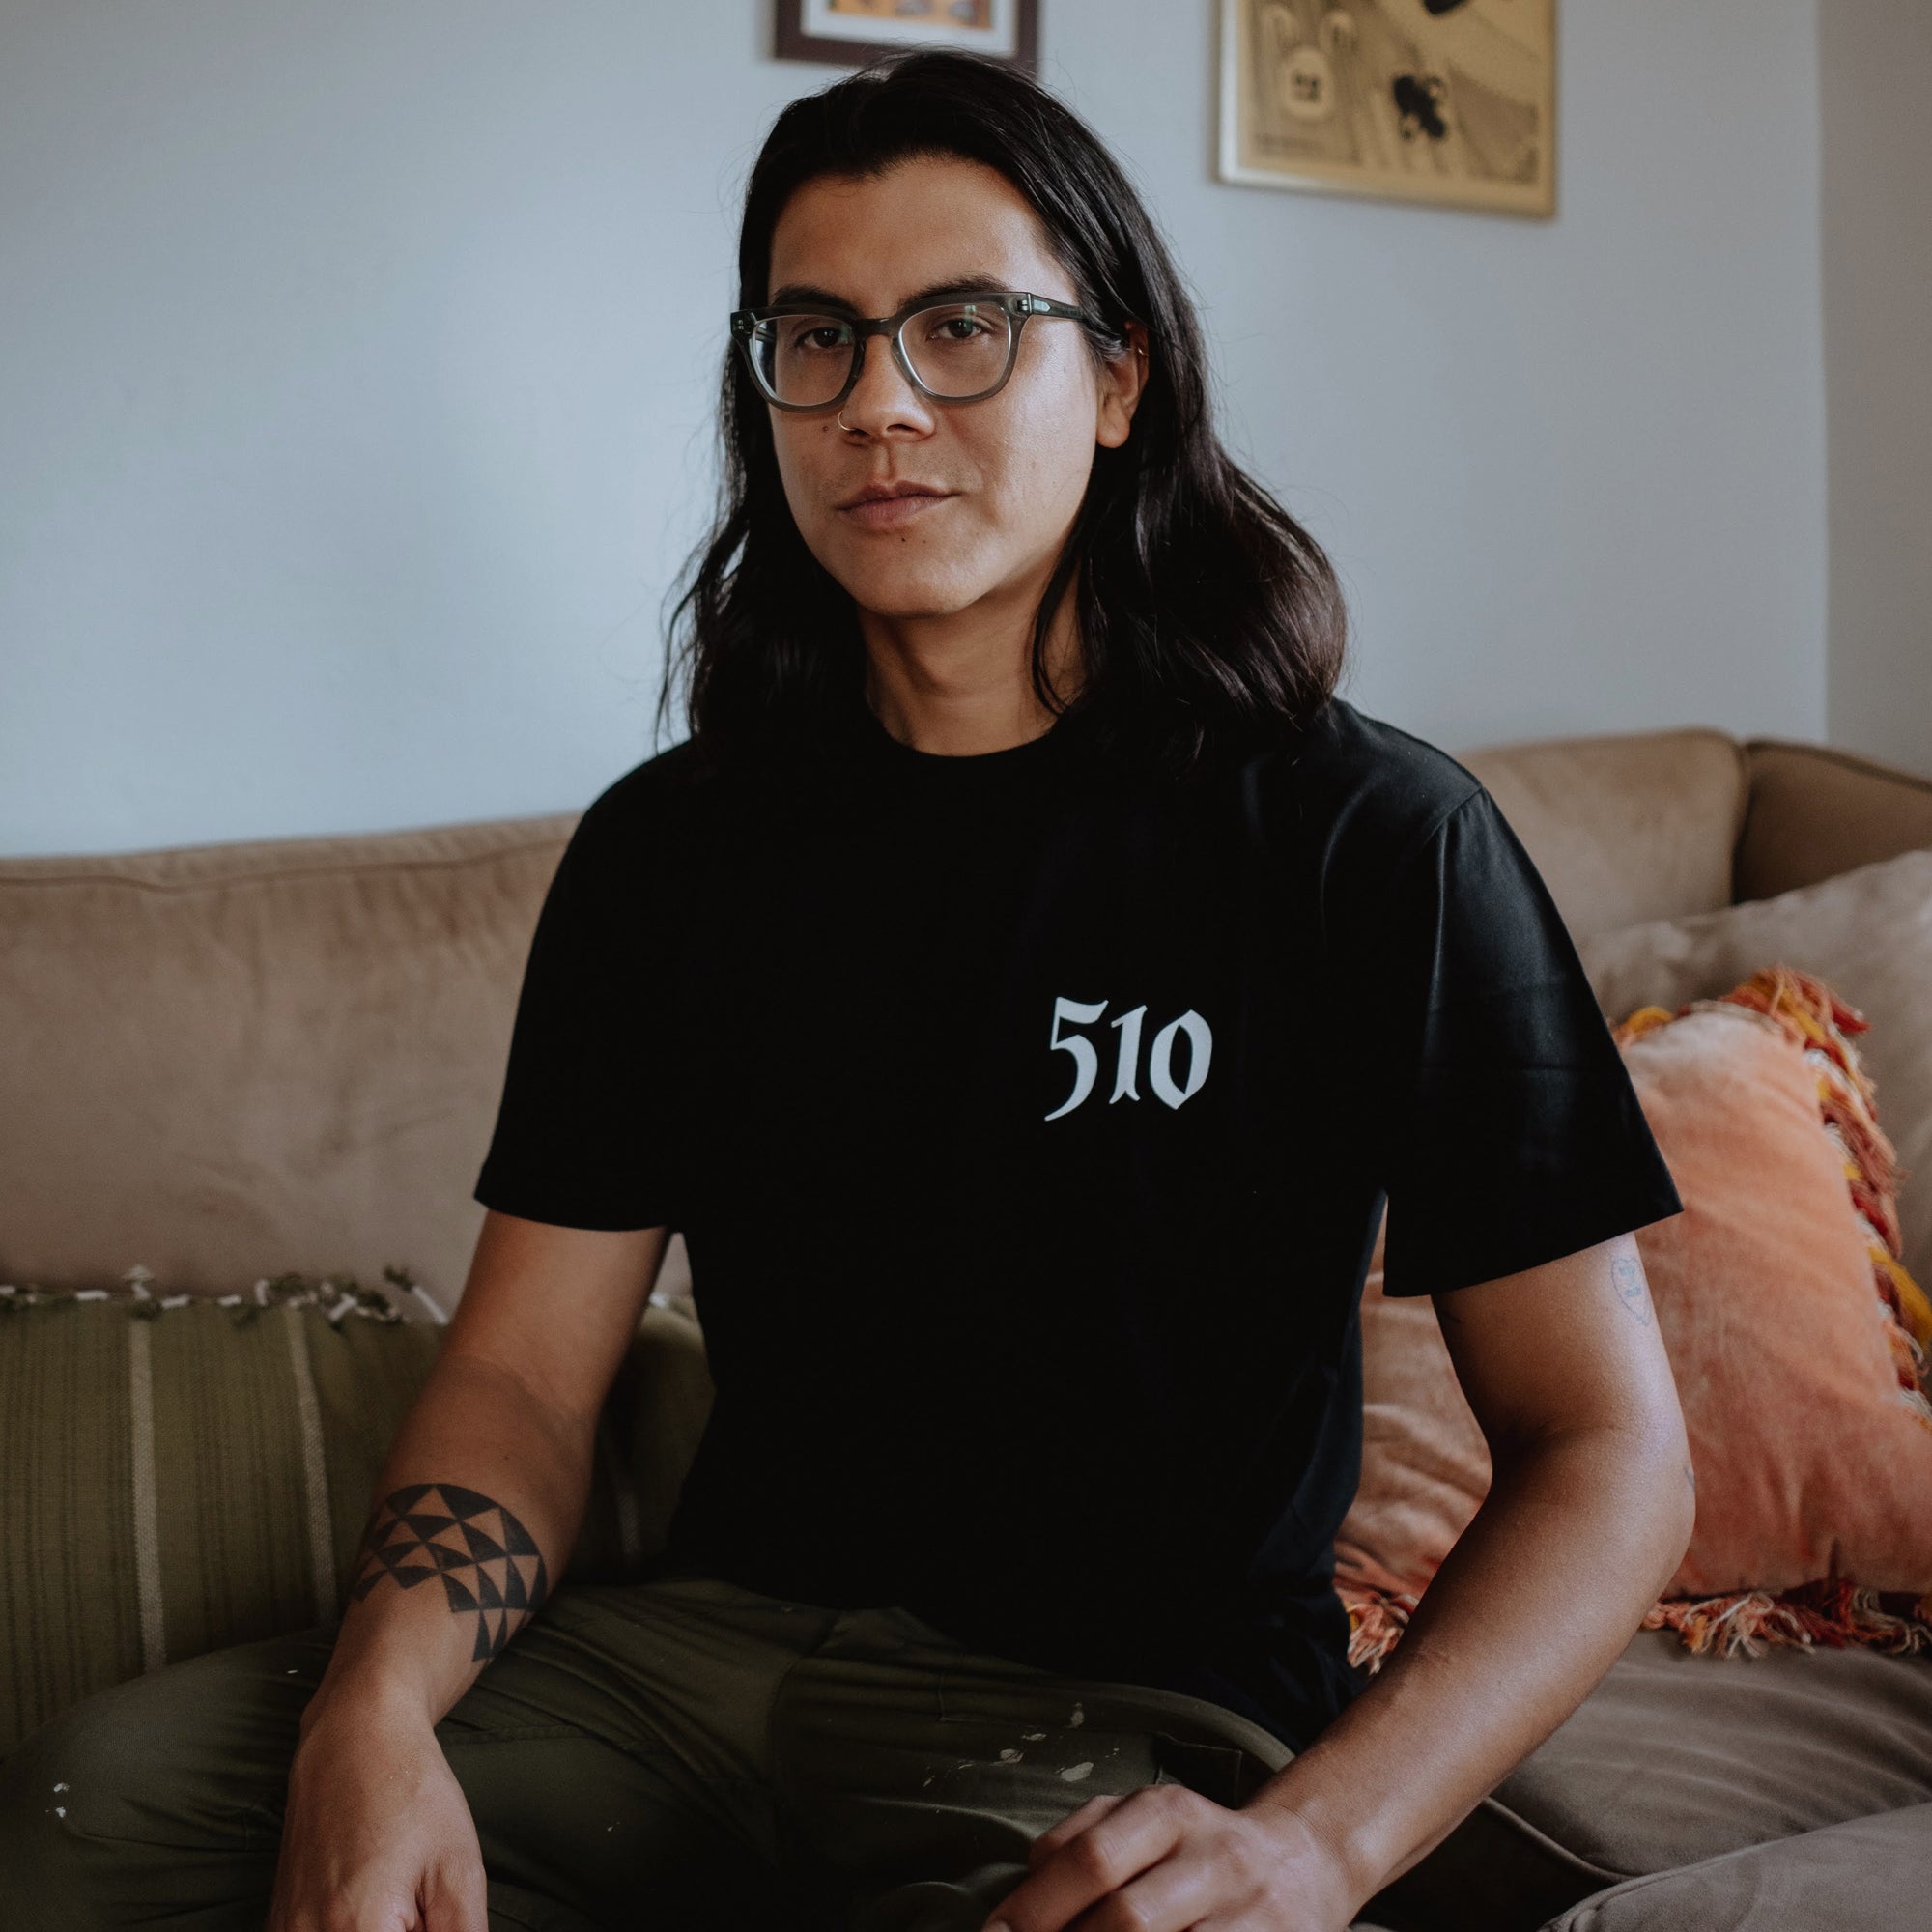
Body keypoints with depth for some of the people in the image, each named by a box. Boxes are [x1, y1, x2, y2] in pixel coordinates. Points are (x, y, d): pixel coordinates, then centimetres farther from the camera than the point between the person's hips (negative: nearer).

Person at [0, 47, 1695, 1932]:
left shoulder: (1371, 841, -6)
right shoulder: (667, 846, 7)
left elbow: (1607, 1448, -7)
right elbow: (523, 1371, 5)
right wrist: (374, 1708, -17)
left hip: (1131, 1713, -4)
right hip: (716, 1641, 5)